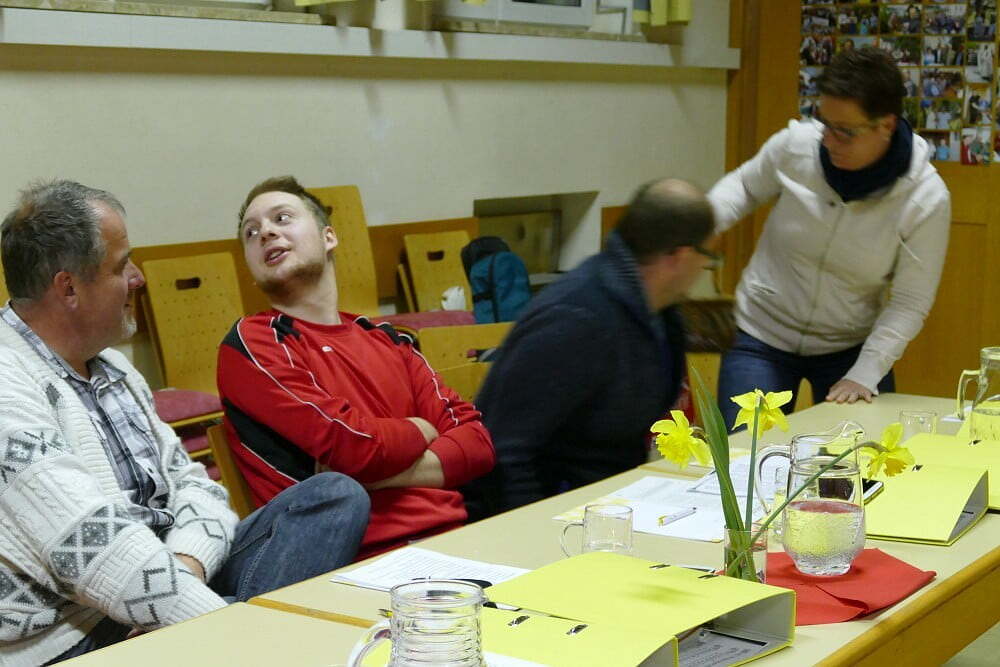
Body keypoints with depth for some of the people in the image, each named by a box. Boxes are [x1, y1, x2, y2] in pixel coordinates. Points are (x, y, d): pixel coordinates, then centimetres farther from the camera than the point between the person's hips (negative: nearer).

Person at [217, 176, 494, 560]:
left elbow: (477, 441, 10)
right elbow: (351, 444, -11)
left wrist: (383, 476, -7)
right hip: (371, 558, -6)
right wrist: (420, 430, 9)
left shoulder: (386, 340, 20)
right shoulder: (250, 344, 2)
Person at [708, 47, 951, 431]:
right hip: (762, 336, 0)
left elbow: (910, 303, -12)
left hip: (851, 348, 0)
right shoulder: (797, 144, -16)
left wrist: (865, 375, -21)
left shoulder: (927, 198, -18)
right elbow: (745, 186, 5)